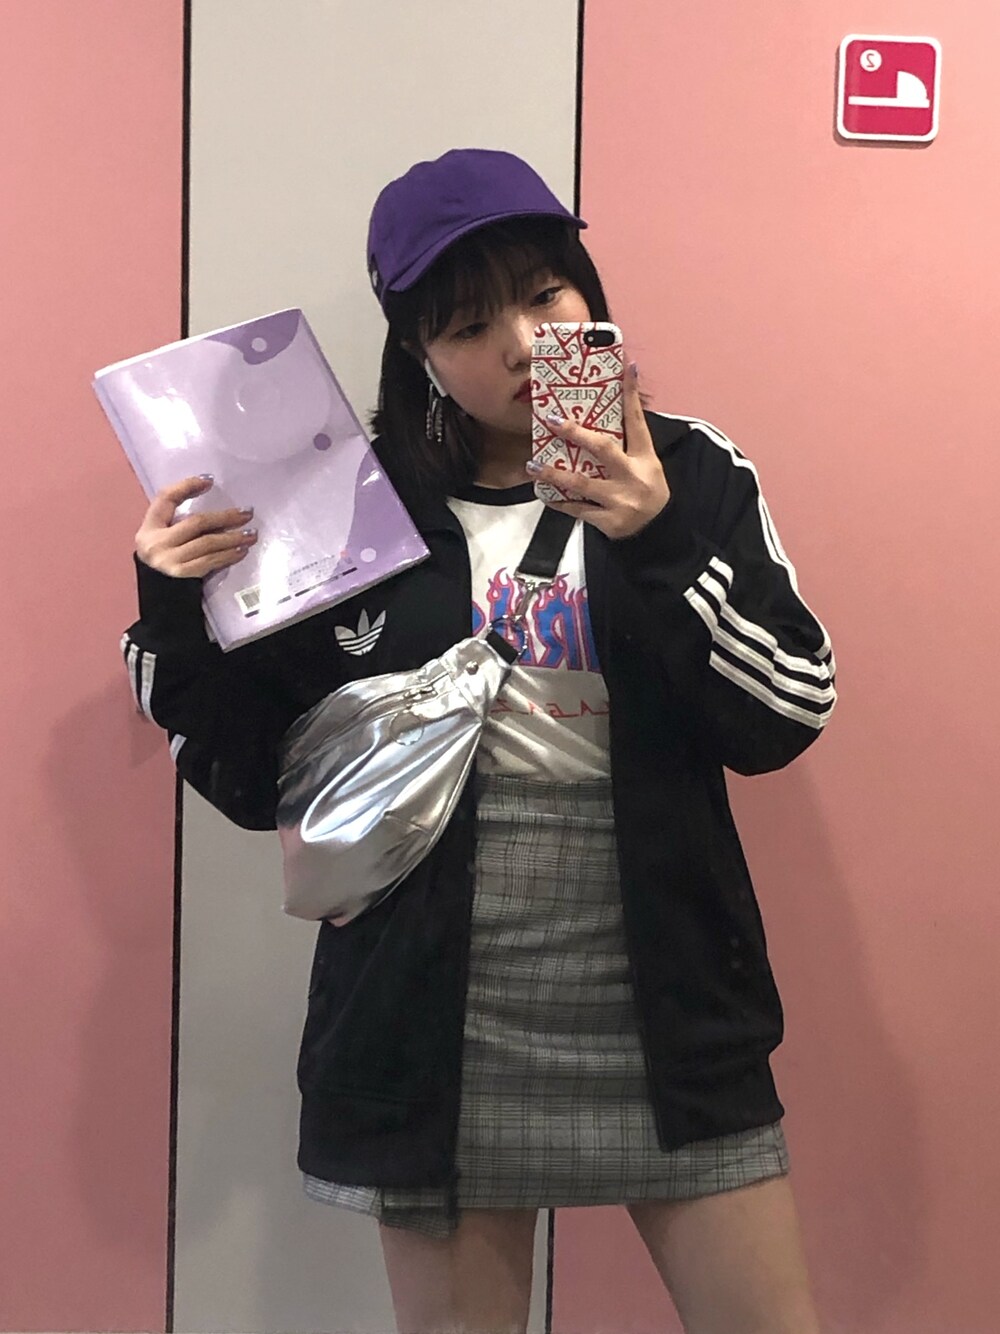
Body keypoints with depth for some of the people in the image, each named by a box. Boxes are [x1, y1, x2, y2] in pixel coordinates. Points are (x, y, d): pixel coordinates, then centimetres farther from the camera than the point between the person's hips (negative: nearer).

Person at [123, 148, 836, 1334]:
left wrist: (660, 545, -19)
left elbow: (785, 720, -7)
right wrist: (176, 619, -11)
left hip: (665, 1005, 1)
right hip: (435, 1019, 0)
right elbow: (254, 777, 4)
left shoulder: (691, 476, 2)